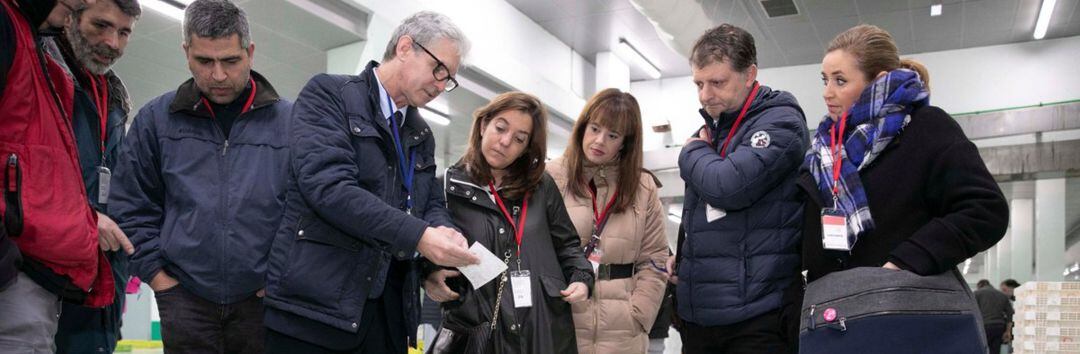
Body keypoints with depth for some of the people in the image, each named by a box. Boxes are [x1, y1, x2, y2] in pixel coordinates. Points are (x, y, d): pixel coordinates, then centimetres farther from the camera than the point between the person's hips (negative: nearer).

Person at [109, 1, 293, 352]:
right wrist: (156, 274, 2)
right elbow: (133, 207, 8)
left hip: (263, 299, 0)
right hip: (185, 301, 1)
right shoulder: (156, 119, 3)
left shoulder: (288, 120, -1)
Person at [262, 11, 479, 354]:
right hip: (316, 302, -6)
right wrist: (418, 235, -23)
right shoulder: (328, 93, -4)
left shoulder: (421, 135, 18)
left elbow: (432, 203, 18)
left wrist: (443, 232, -8)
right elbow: (328, 185, -18)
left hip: (389, 309, 7)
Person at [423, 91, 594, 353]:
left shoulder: (541, 186, 9)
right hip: (477, 331, -2)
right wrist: (428, 274, -13)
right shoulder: (448, 189, 1)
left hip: (547, 328, 2)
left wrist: (581, 278, 1)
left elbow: (566, 244, 18)